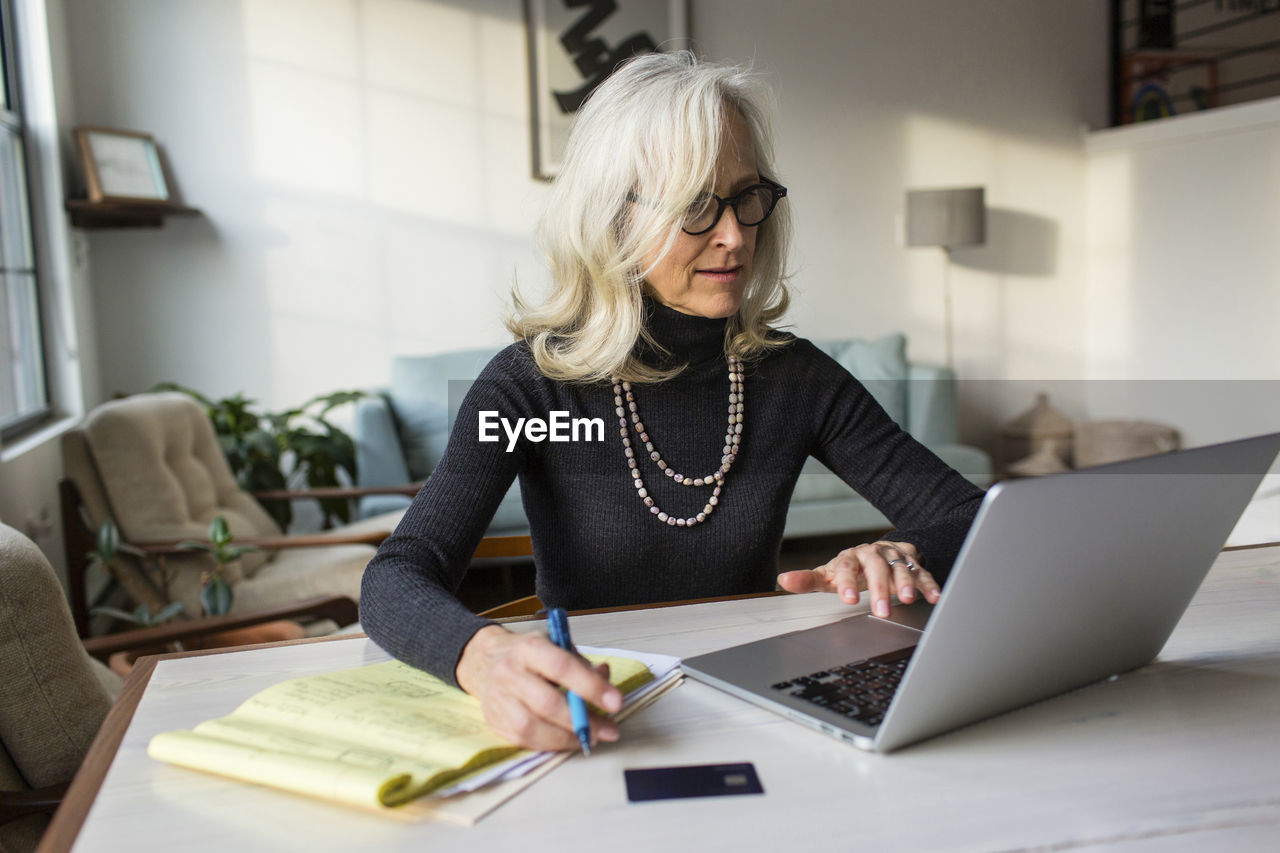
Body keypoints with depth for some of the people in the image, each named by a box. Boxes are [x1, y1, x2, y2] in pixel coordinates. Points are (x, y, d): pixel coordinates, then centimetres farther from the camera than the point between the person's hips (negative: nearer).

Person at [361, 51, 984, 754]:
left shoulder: (794, 377, -3)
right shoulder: (532, 383, -11)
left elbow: (968, 516, 0)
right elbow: (393, 581, -20)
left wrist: (903, 557, -24)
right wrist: (483, 654, -43)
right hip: (587, 736, -1)